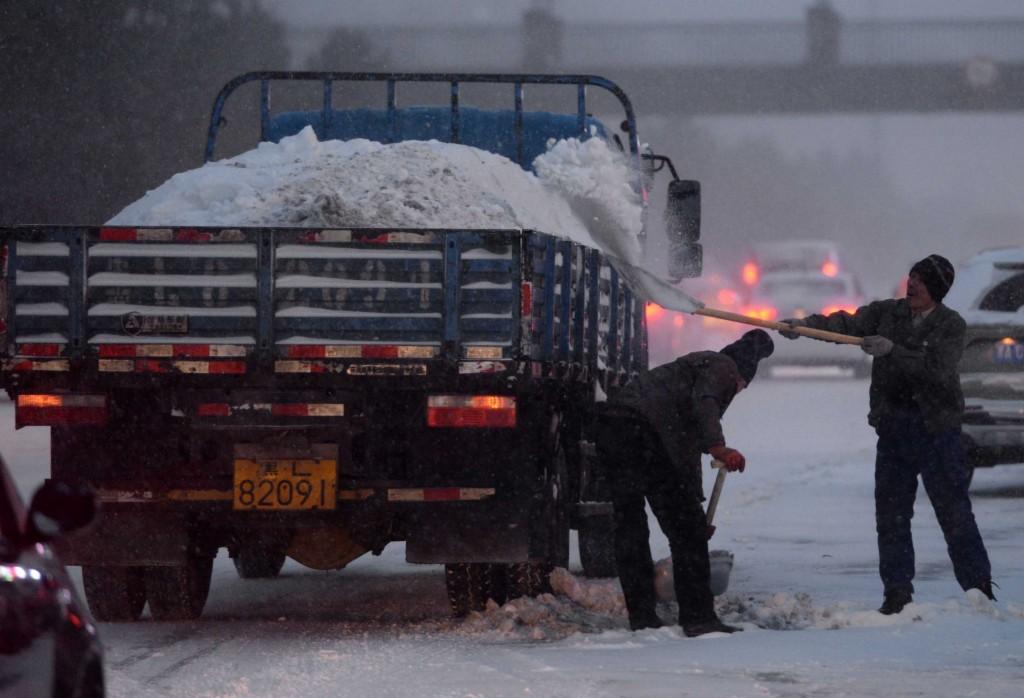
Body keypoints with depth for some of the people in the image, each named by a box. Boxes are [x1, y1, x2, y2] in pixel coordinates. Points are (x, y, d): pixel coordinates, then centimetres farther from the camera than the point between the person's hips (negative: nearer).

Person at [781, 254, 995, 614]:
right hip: (893, 432, 4)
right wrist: (808, 325, -18)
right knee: (890, 514, 4)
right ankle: (897, 592, 10)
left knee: (954, 512, -3)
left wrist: (892, 351, -25)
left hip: (937, 432, -4)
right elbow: (847, 324, -2)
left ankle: (979, 588, 4)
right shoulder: (887, 313, 7)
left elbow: (937, 368, -18)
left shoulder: (950, 325, -5)